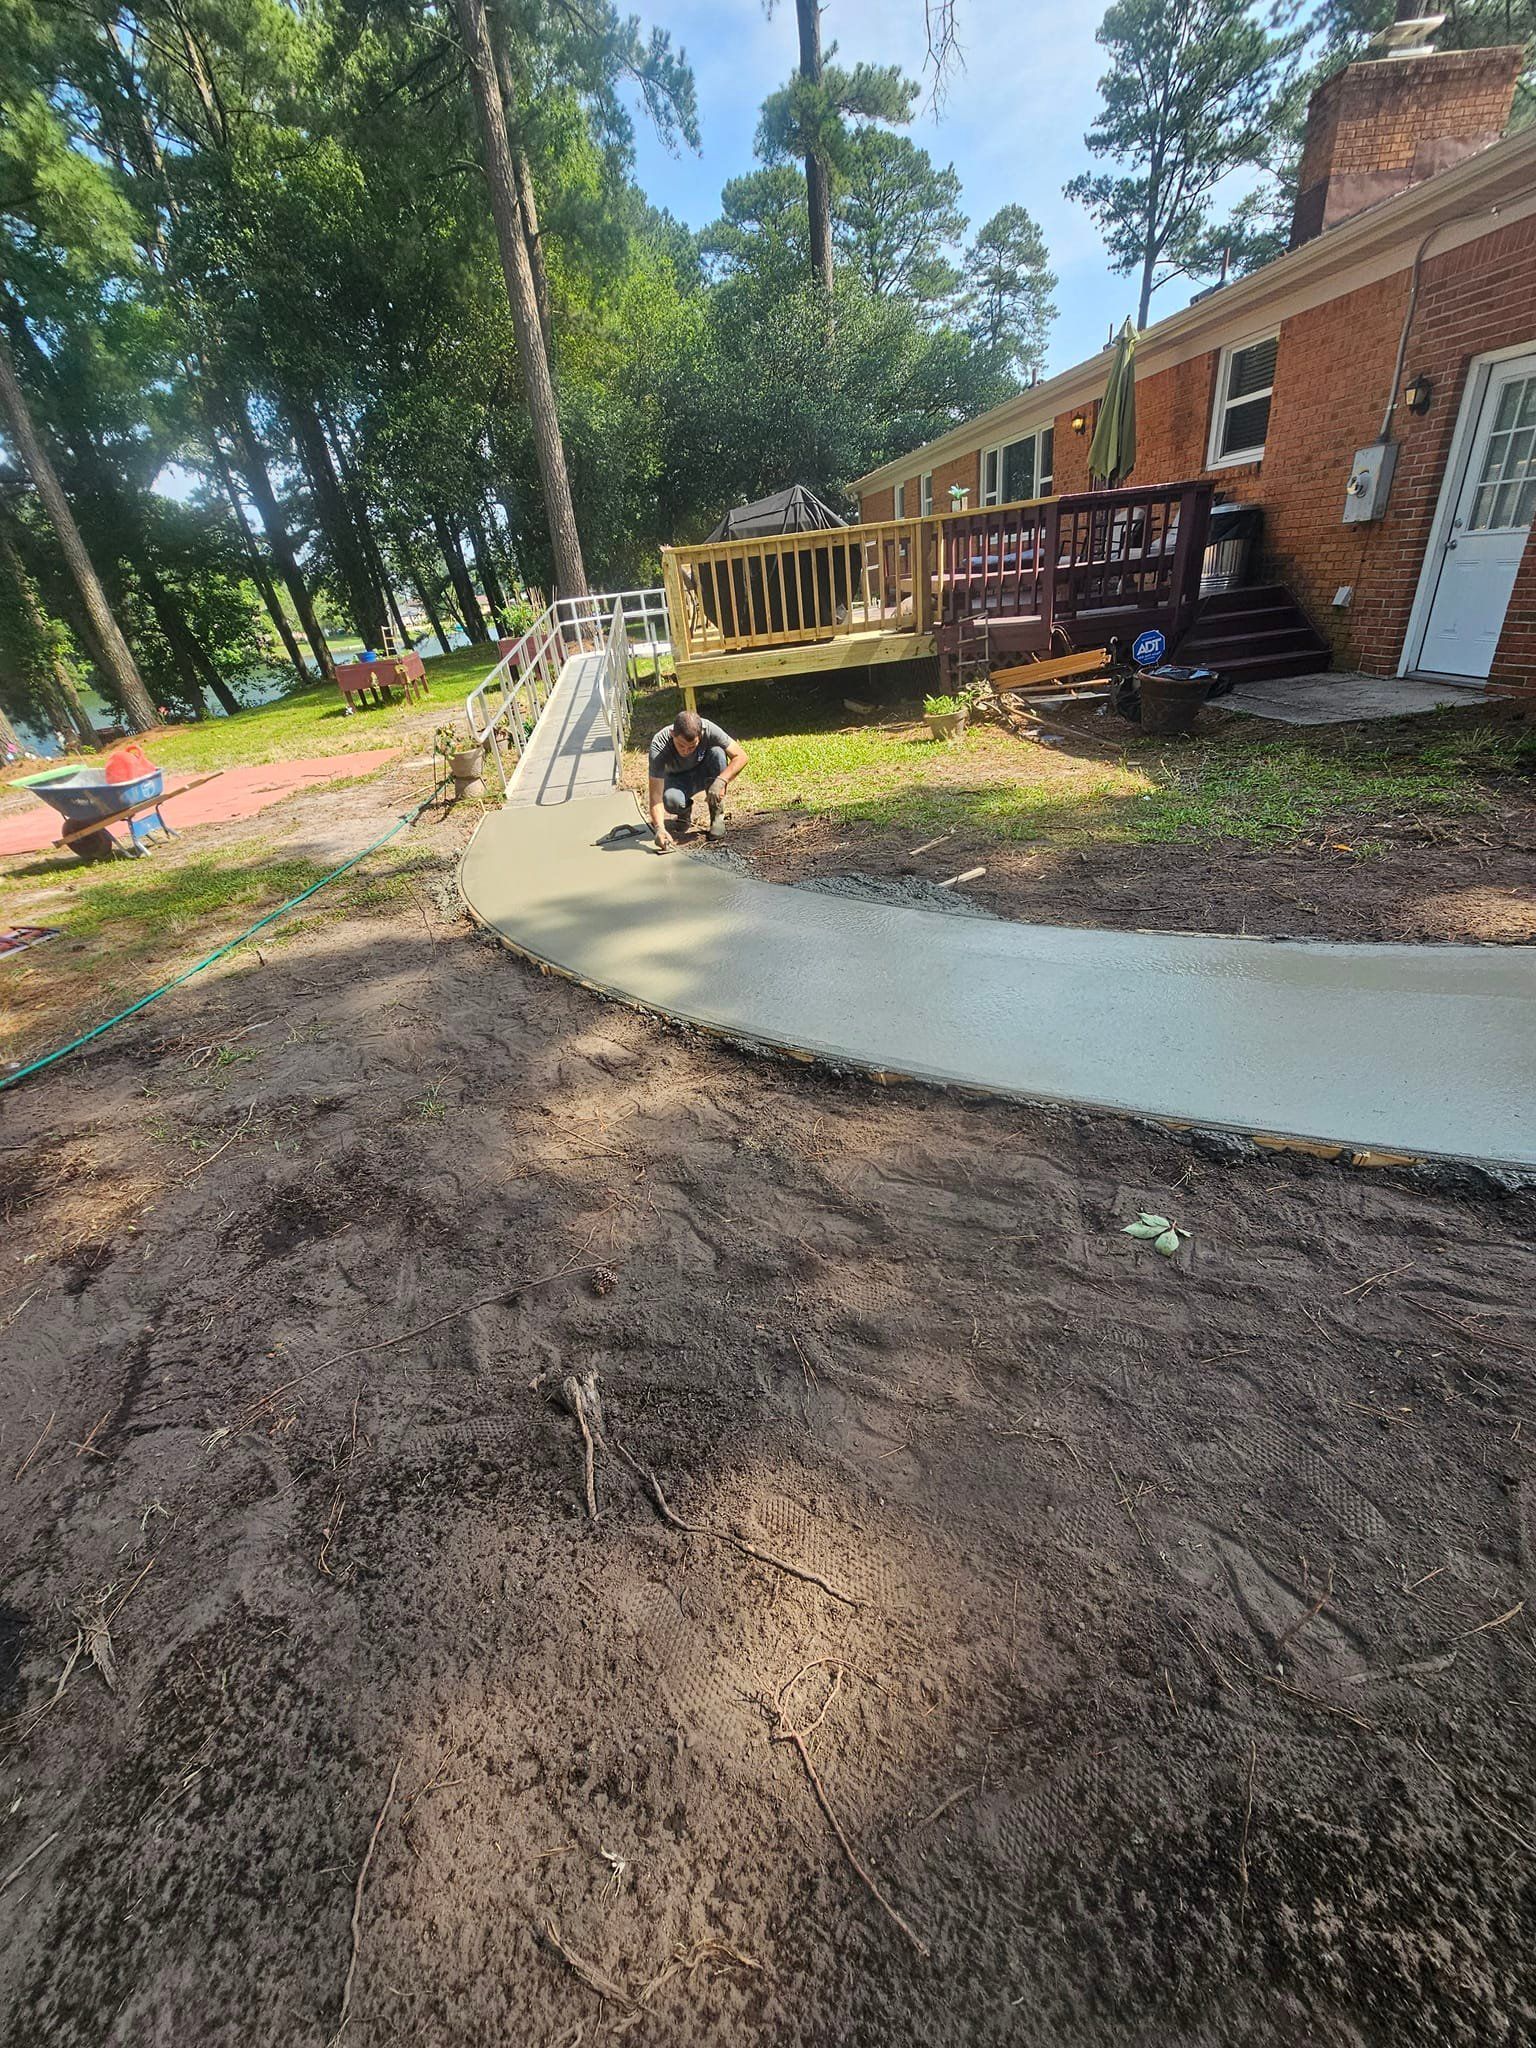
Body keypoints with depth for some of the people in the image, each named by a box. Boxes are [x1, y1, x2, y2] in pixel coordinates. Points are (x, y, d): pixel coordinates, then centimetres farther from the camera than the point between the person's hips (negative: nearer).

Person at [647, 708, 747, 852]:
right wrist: (659, 828, -53)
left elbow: (741, 756, -26)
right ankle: (685, 810, 4)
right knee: (670, 800, -36)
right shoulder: (659, 746, -34)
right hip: (677, 778, -2)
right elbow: (656, 794, -38)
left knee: (717, 752, -31)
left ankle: (717, 817, -16)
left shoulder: (708, 729, -31)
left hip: (704, 773, 2)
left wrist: (721, 780, -43)